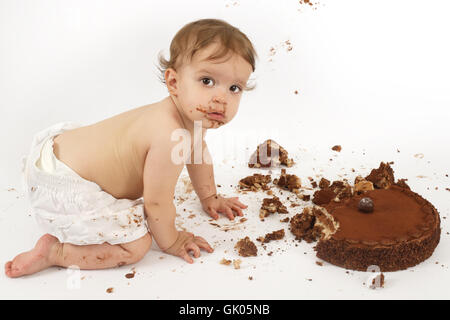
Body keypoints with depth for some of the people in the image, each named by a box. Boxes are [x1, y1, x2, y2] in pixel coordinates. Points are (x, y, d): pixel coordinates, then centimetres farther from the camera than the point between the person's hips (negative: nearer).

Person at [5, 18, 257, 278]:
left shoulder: (195, 114, -3)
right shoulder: (171, 137, -33)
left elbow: (199, 154, 18)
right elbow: (157, 201, -22)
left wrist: (209, 197, 30)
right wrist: (171, 242, -3)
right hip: (62, 190, -10)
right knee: (136, 246, -9)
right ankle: (53, 252, -1)